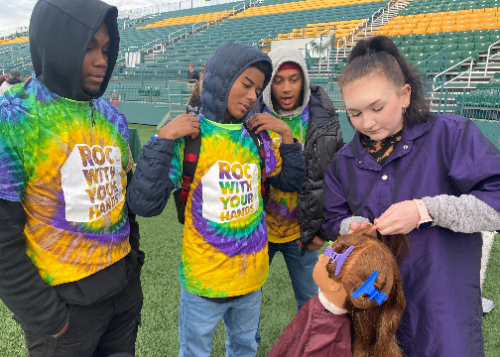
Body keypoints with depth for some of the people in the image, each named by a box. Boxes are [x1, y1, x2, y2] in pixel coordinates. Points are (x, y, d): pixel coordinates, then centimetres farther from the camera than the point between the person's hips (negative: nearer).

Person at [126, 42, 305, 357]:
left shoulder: (258, 136, -2)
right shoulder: (187, 137, -16)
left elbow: (292, 181, 8)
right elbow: (144, 203, -23)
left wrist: (286, 135, -4)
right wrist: (164, 139, -27)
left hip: (252, 275, 4)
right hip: (205, 281, -4)